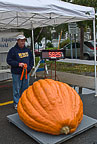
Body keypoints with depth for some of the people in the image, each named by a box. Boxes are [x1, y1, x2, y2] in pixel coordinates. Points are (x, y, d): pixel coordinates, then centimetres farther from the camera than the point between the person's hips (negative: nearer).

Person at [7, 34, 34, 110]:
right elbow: (9, 60, -7)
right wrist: (18, 64, -17)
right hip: (16, 73, -5)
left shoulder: (27, 50, 11)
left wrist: (29, 67, 2)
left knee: (25, 88, 14)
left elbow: (31, 60, 17)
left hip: (26, 73, 5)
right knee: (16, 89, 2)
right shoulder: (13, 50, -5)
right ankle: (16, 103, 16)